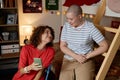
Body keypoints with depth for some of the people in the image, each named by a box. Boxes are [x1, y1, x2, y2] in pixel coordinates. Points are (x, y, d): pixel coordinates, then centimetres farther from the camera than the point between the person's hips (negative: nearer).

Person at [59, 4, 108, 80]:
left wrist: (87, 56, -12)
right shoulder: (66, 26, -1)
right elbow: (62, 46, 2)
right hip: (68, 60, 3)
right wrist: (76, 56, -13)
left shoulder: (90, 27, -11)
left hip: (85, 61, -2)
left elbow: (104, 46, -8)